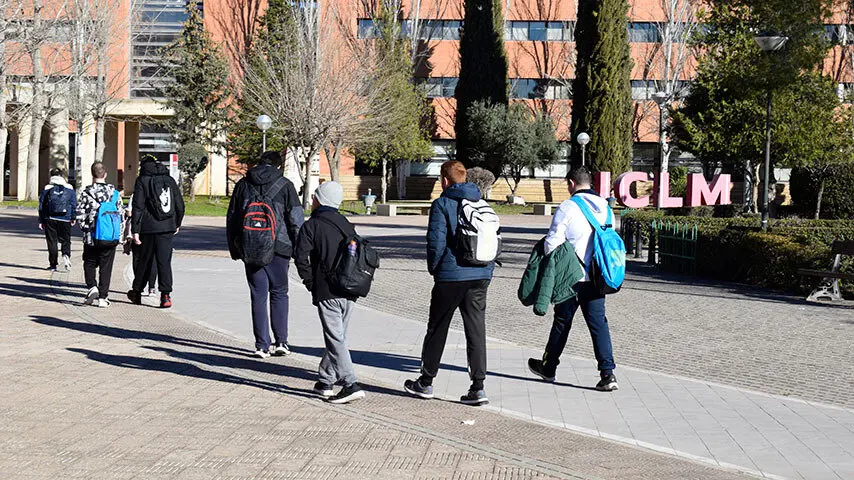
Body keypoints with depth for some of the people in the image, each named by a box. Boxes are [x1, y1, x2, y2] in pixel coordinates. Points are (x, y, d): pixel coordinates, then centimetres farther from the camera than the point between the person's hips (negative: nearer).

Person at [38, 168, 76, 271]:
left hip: (50, 220, 0)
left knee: (52, 241, 6)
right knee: (65, 240, 10)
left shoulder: (47, 189, 1)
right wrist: (73, 218, 15)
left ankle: (53, 264, 6)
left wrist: (41, 221, 9)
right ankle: (66, 255, -19)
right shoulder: (70, 189, 3)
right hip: (65, 220, 0)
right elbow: (74, 205, 5)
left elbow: (41, 206, 3)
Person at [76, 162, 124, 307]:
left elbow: (80, 214, -8)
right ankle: (103, 297, 5)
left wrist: (85, 228, 7)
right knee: (106, 267, 7)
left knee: (90, 263, 17)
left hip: (91, 236, -1)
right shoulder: (114, 192, 0)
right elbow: (121, 213, 3)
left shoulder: (87, 192, -7)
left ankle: (92, 287, -4)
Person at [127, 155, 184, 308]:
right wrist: (177, 224, 24)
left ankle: (136, 292, 23)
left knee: (145, 261, 10)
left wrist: (135, 230, -7)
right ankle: (166, 295, -10)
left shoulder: (142, 180, 0)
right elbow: (180, 204, 13)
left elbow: (138, 207, -7)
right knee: (164, 261, 0)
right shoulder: (169, 179, 11)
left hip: (148, 228, -2)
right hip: (167, 228, 2)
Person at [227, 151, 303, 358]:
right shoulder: (284, 185, 0)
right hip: (278, 248, -2)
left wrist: (234, 249, 19)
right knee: (279, 294, 10)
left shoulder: (243, 184, 9)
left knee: (258, 296, 6)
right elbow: (296, 218, -4)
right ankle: (281, 341, 4)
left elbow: (231, 218, 13)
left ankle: (262, 345, 3)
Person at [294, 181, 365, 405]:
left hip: (327, 292, -6)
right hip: (349, 292, 6)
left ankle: (350, 385, -15)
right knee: (338, 336, 16)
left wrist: (310, 282, -1)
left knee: (335, 339, -6)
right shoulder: (346, 224, 14)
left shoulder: (311, 225, -4)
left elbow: (301, 258, -13)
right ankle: (324, 382, 25)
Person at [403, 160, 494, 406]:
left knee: (437, 329, 10)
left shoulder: (442, 204, -8)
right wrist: (487, 270, 14)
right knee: (476, 331, 5)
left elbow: (436, 241, -12)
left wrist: (433, 268, 2)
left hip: (450, 277, -4)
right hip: (480, 276, 4)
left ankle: (425, 382, 20)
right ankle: (478, 387, 0)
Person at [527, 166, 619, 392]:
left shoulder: (567, 208, -12)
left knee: (562, 321, 11)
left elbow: (552, 242, -12)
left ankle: (548, 367, 28)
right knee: (598, 322, 5)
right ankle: (607, 373, -5)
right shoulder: (605, 207, 6)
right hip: (597, 277, 4)